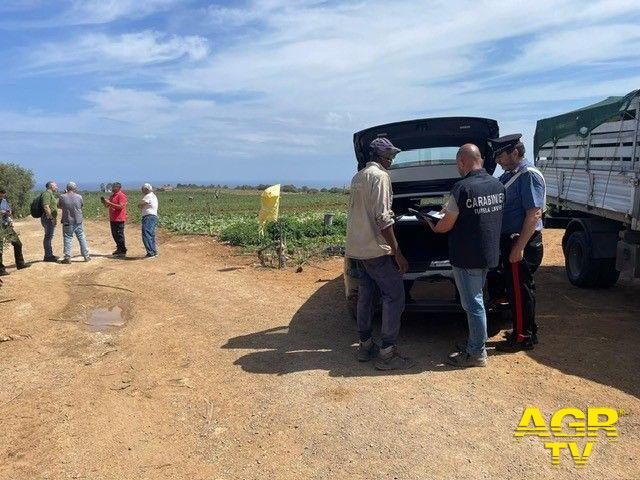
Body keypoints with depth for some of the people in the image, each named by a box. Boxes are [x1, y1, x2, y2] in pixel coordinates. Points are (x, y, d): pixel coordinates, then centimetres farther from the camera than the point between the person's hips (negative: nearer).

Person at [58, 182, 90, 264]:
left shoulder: (62, 197, -9)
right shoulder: (79, 197, -6)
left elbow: (59, 206, 8)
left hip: (67, 222, -1)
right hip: (78, 222, 1)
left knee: (67, 239, 5)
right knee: (82, 238, 9)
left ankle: (67, 258, 6)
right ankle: (86, 256, 13)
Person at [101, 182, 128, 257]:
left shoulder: (121, 195, -10)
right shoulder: (112, 196, 17)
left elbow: (120, 206, -21)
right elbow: (107, 206, 21)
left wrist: (110, 203, -21)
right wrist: (104, 202, 0)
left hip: (119, 219, -9)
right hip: (112, 219, 9)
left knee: (119, 235, -7)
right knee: (114, 234, 12)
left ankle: (123, 251, -1)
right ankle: (119, 249, 23)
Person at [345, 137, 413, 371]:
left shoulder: (358, 177, 15)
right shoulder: (379, 176, -13)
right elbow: (382, 218, -21)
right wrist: (397, 253, -19)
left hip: (358, 247, 9)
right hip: (376, 249, -9)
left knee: (365, 295, 15)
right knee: (394, 296, -3)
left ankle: (365, 345, 22)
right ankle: (387, 353, -2)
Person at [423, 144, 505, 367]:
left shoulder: (462, 188, -19)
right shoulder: (498, 185, 5)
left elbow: (446, 225, -14)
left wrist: (433, 226, 9)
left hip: (467, 257, -8)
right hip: (490, 254, 8)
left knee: (473, 305, 1)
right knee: (476, 301, 19)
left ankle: (477, 354, 12)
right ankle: (475, 344, 30)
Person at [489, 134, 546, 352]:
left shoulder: (529, 175, -15)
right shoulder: (508, 175, 14)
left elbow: (534, 214, -21)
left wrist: (519, 247, -24)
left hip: (522, 243, -9)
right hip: (510, 240, 9)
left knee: (520, 290, -1)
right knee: (515, 288, 16)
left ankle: (523, 337, 10)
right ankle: (523, 331, 29)